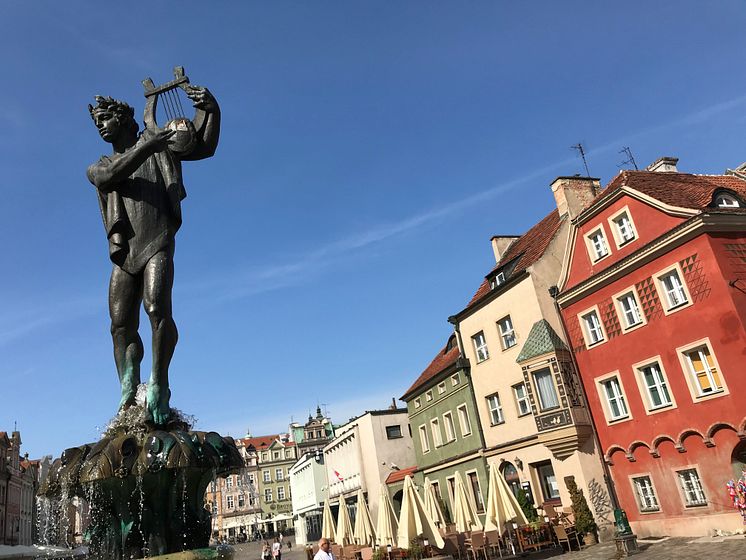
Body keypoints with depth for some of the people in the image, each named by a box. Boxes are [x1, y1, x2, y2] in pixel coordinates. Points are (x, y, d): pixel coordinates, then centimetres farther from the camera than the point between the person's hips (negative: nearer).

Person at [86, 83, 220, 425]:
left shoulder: (156, 141, 15)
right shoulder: (97, 169, 21)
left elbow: (204, 147, 5)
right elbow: (111, 176, -4)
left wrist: (210, 109, -12)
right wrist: (147, 148, -16)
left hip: (156, 246, -4)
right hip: (124, 254, 4)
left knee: (157, 309, -23)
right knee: (121, 326, -2)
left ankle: (159, 386, -16)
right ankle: (128, 394, 2)